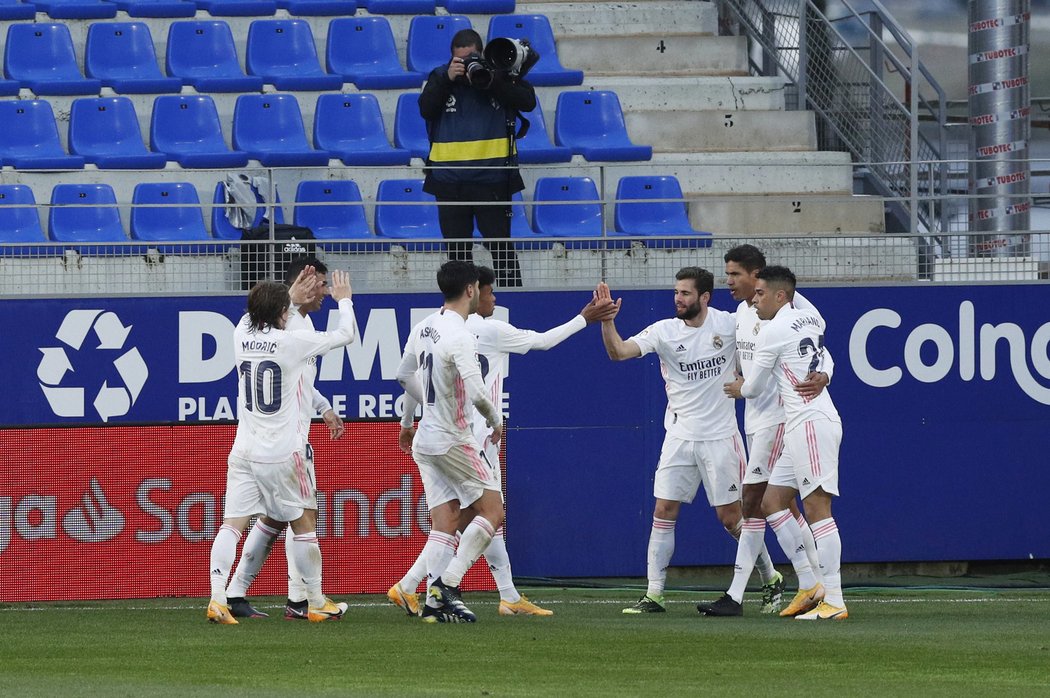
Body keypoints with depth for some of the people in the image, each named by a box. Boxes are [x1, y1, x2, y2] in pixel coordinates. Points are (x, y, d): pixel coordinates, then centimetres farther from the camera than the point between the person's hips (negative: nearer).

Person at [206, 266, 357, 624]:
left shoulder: (242, 336, 3)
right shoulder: (292, 341, -10)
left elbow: (256, 317, 30)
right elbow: (345, 335, 4)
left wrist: (290, 296, 38)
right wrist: (344, 300, 21)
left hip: (243, 451, 4)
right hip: (281, 453, -4)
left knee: (232, 524, -4)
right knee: (304, 523, 11)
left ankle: (217, 598, -18)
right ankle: (316, 603, 18)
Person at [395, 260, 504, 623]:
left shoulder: (424, 327, 7)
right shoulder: (460, 336, -19)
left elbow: (405, 375, 19)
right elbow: (477, 393, -25)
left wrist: (408, 421, 34)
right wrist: (496, 420, -4)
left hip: (424, 440, 8)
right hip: (453, 441, -8)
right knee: (492, 511, -2)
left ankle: (436, 601, 6)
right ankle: (448, 583, -11)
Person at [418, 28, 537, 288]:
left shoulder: (498, 73, 1)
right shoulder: (440, 77, 5)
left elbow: (528, 101, -10)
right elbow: (426, 108, -7)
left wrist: (492, 81, -19)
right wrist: (448, 79, -17)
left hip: (492, 179, -2)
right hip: (450, 181, 2)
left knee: (501, 246, -2)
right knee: (457, 248, 11)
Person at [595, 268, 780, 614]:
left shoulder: (729, 324, -6)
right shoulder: (664, 331, -4)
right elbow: (618, 351, -15)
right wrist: (607, 320, -32)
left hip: (720, 435, -2)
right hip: (680, 436, 2)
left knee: (730, 516, 1)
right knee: (663, 510, -3)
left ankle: (770, 577, 22)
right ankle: (653, 594, 0)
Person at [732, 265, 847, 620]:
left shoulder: (773, 331, -9)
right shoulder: (812, 319, 15)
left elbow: (753, 389, 0)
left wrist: (740, 387, 22)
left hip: (811, 423, -10)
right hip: (801, 427, 10)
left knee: (817, 507, -12)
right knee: (772, 501, 11)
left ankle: (834, 601, -16)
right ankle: (810, 585, 9)